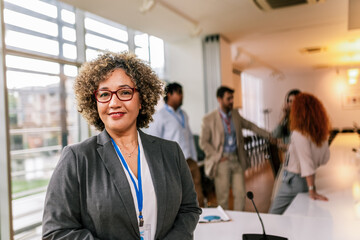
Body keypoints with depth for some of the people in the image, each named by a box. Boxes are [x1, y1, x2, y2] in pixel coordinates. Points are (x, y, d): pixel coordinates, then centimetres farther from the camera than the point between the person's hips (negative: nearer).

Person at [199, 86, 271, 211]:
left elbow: (250, 125, 22)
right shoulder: (209, 119, -7)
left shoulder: (235, 114, 8)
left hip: (236, 160, 5)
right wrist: (218, 157, -10)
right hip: (222, 162, -4)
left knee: (240, 194, 5)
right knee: (223, 197, 2)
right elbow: (203, 142, -5)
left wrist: (269, 135, 21)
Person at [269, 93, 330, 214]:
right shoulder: (322, 133, 1)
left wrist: (311, 190, -27)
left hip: (293, 180, -7)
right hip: (307, 181, 8)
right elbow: (325, 159, 10)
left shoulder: (300, 133, -22)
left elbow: (306, 162, -27)